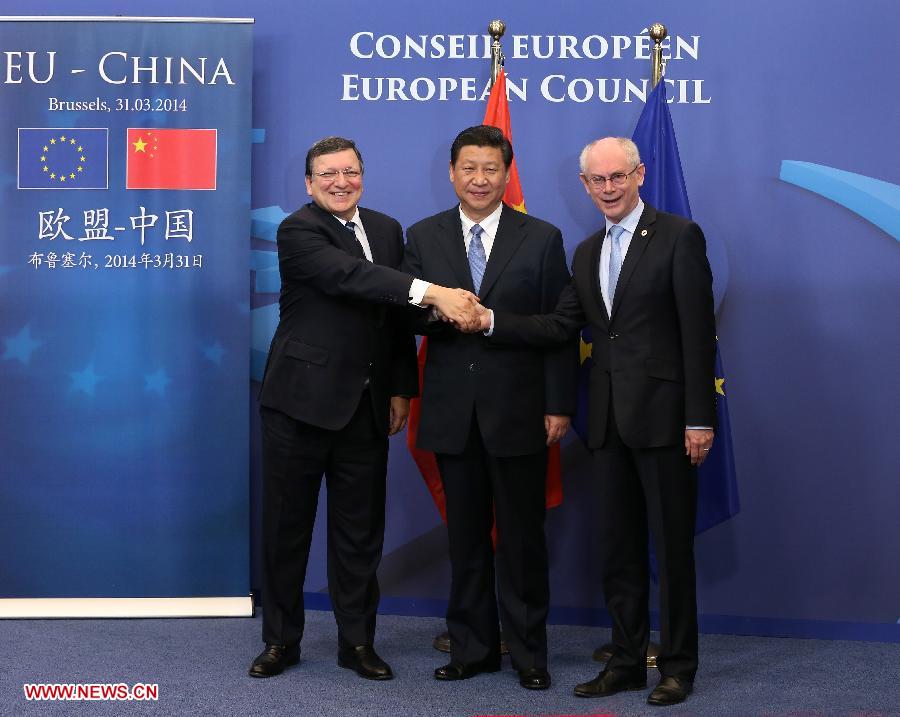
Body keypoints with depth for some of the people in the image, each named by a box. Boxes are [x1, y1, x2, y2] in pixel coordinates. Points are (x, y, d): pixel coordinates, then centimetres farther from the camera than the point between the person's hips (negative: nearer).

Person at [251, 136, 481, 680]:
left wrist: (401, 389, 9)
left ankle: (358, 641, 21)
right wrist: (433, 293, -36)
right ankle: (281, 640, 20)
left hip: (366, 409, 5)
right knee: (286, 526, 6)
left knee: (360, 530, 9)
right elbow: (349, 275, -27)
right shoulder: (298, 231, -9)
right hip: (301, 403, -4)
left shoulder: (387, 229, 11)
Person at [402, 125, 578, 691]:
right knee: (465, 535, 10)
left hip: (519, 409, -2)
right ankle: (472, 648, 21)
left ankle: (529, 653, 15)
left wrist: (560, 406, -6)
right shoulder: (423, 238, 8)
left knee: (522, 534, 4)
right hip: (453, 411, 2)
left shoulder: (542, 239, 2)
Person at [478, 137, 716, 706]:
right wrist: (491, 319, -4)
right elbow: (562, 327, 8)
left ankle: (678, 665, 14)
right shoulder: (588, 252, 15)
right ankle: (627, 661, 22)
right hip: (610, 419, 7)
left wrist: (700, 418, -15)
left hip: (662, 415, -6)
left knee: (672, 546, 2)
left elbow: (698, 332, -10)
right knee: (618, 547, 12)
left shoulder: (679, 236, -6)